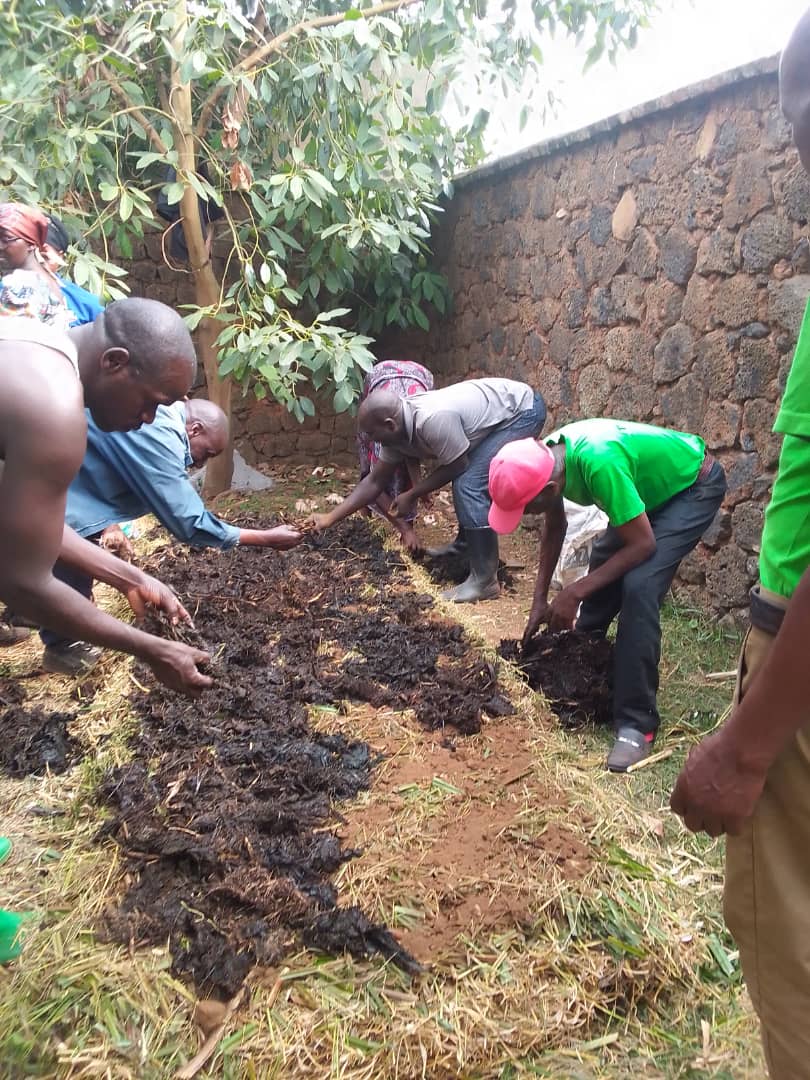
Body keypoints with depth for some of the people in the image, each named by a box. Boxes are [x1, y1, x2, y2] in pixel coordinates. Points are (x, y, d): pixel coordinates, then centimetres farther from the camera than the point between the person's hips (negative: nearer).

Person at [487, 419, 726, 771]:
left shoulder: (598, 462, -41)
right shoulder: (545, 457, -16)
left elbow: (643, 544, -30)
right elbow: (554, 528, 2)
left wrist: (574, 593, -26)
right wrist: (540, 600, 0)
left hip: (695, 485, -8)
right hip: (651, 487, 8)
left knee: (638, 585, -23)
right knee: (603, 564, 8)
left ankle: (637, 723, -14)